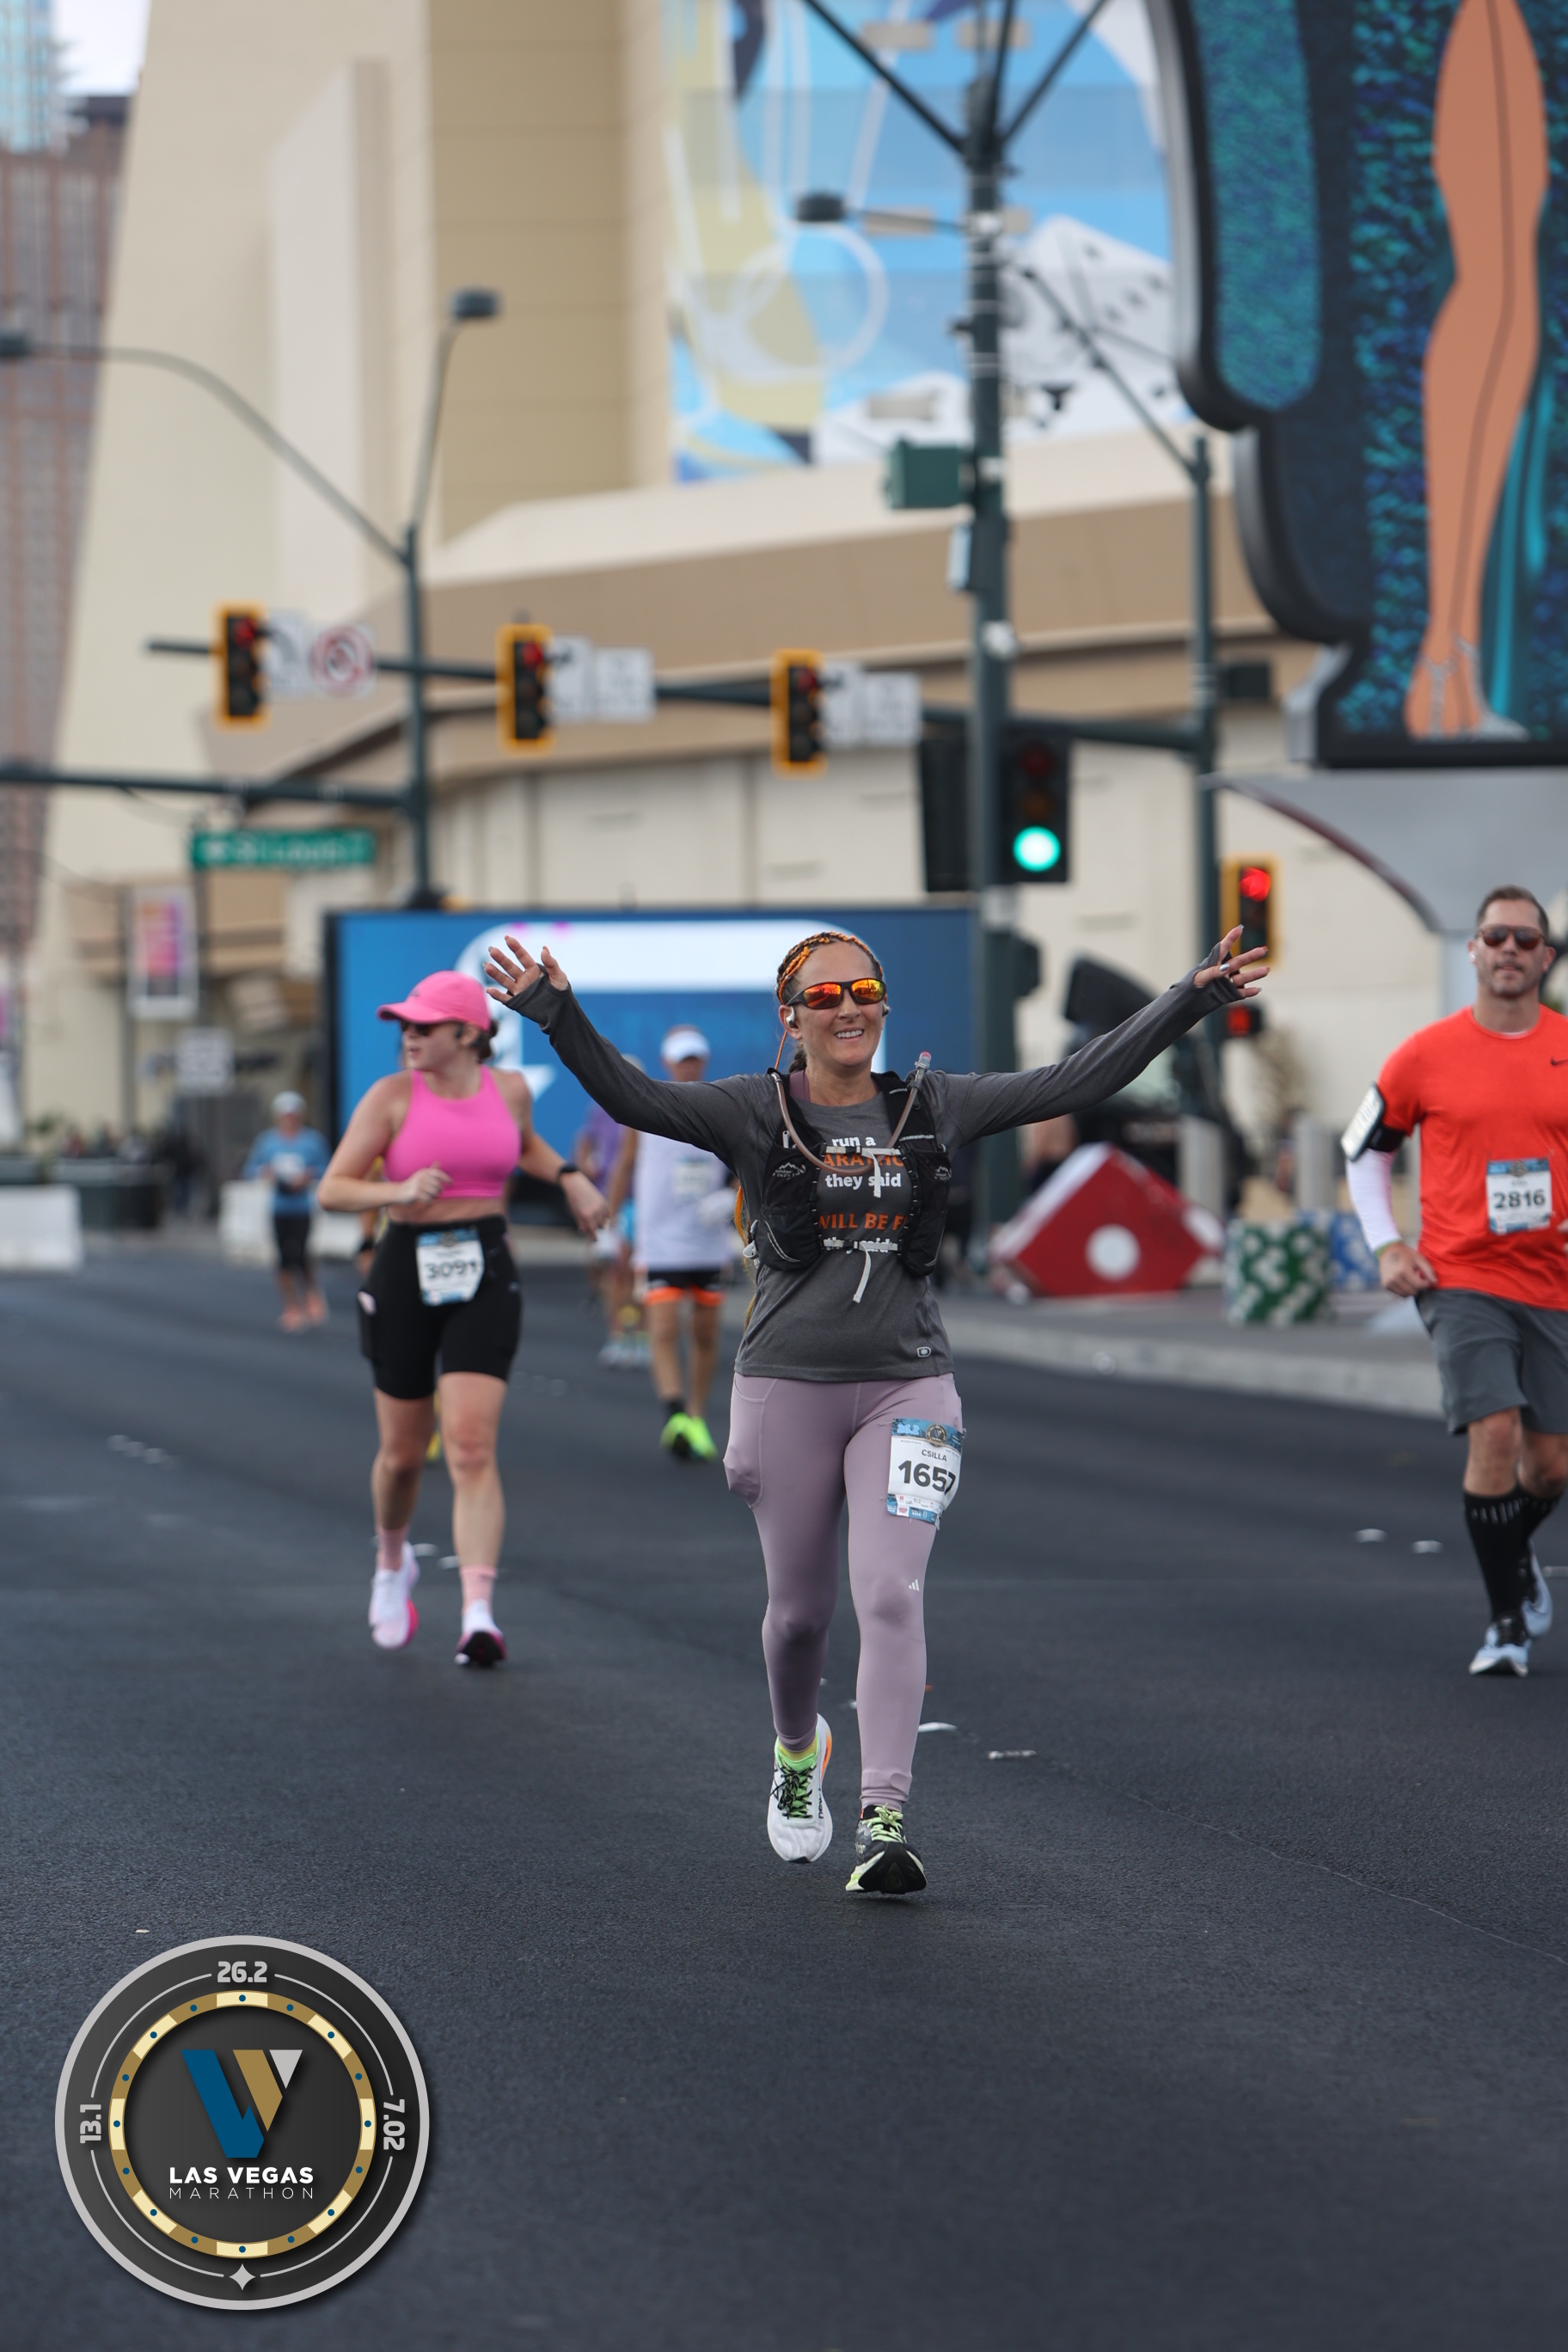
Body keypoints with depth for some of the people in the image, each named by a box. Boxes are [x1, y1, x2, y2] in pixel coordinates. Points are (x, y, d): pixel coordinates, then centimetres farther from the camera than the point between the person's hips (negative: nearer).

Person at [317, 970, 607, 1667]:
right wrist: (399, 1190, -26)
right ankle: (393, 1563, 43)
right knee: (403, 1452, 11)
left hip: (484, 1277, 0)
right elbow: (333, 1189, -8)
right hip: (406, 1275, 0)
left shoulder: (508, 1088, 4)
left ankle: (478, 1616, -21)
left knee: (472, 1451, -14)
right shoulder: (391, 1096, -5)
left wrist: (570, 1178, 11)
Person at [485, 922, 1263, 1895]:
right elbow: (632, 1097, -15)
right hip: (788, 1386, 0)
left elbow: (1081, 1080, 5)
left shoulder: (933, 1107, 5)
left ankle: (885, 1821, -15)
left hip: (907, 1385, 0)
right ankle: (798, 1751, 42)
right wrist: (558, 1015, -31)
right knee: (802, 1605, 11)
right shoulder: (756, 1112, -1)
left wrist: (1192, 1001, -1)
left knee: (892, 1596, -14)